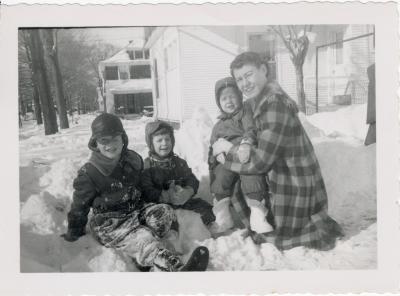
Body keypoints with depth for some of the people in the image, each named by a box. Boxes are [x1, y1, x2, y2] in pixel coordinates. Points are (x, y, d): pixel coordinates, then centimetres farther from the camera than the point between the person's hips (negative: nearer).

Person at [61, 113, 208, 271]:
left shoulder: (134, 159, 4)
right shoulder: (89, 173, -9)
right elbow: (79, 206, 2)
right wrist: (74, 234, 10)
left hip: (136, 211, 6)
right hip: (109, 222, -6)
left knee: (165, 211, -20)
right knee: (143, 238, -33)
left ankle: (141, 256, -33)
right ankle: (177, 269, -55)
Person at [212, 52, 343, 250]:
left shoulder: (274, 104, -28)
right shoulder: (265, 99, 4)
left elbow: (260, 162, -26)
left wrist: (228, 148, -14)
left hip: (294, 187, -9)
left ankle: (321, 230, 14)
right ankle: (318, 223, 27)